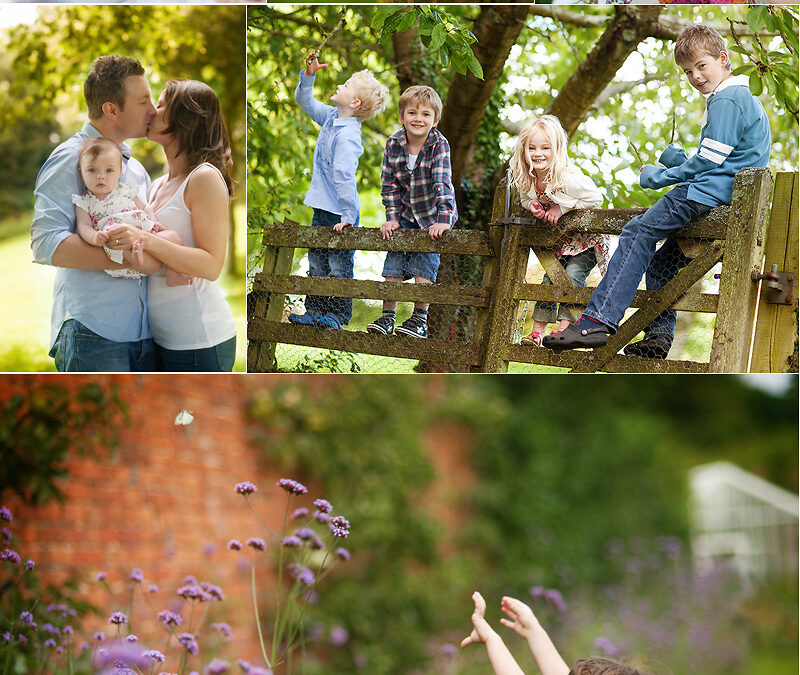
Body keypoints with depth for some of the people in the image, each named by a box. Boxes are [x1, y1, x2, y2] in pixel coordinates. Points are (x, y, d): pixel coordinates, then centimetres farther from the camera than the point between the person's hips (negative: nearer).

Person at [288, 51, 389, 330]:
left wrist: (347, 216, -30)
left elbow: (344, 177, -27)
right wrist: (308, 75, 5)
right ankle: (314, 311, 22)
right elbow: (305, 101, 21)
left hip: (340, 212, -10)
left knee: (338, 265, -1)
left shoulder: (347, 136, -23)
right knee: (316, 261, 14)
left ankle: (338, 315, 7)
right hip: (322, 208, 10)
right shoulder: (332, 117, 5)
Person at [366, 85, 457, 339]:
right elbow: (389, 185, -2)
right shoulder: (393, 145, -9)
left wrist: (443, 220, -34)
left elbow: (442, 184, -26)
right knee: (393, 263, 0)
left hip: (433, 214, -4)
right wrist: (392, 218, -8)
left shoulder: (439, 145, -19)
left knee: (423, 265, -12)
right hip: (405, 214, 4)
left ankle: (420, 320, -5)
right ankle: (387, 317, 8)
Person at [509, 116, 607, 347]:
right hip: (558, 244, 6)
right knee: (549, 280, 3)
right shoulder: (527, 181, -9)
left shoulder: (568, 178, -31)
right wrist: (532, 204, -15)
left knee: (572, 276, -21)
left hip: (585, 241, -6)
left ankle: (565, 327, -17)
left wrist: (562, 208, -28)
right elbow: (525, 198, 11)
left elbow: (596, 198, -30)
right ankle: (537, 332, 8)